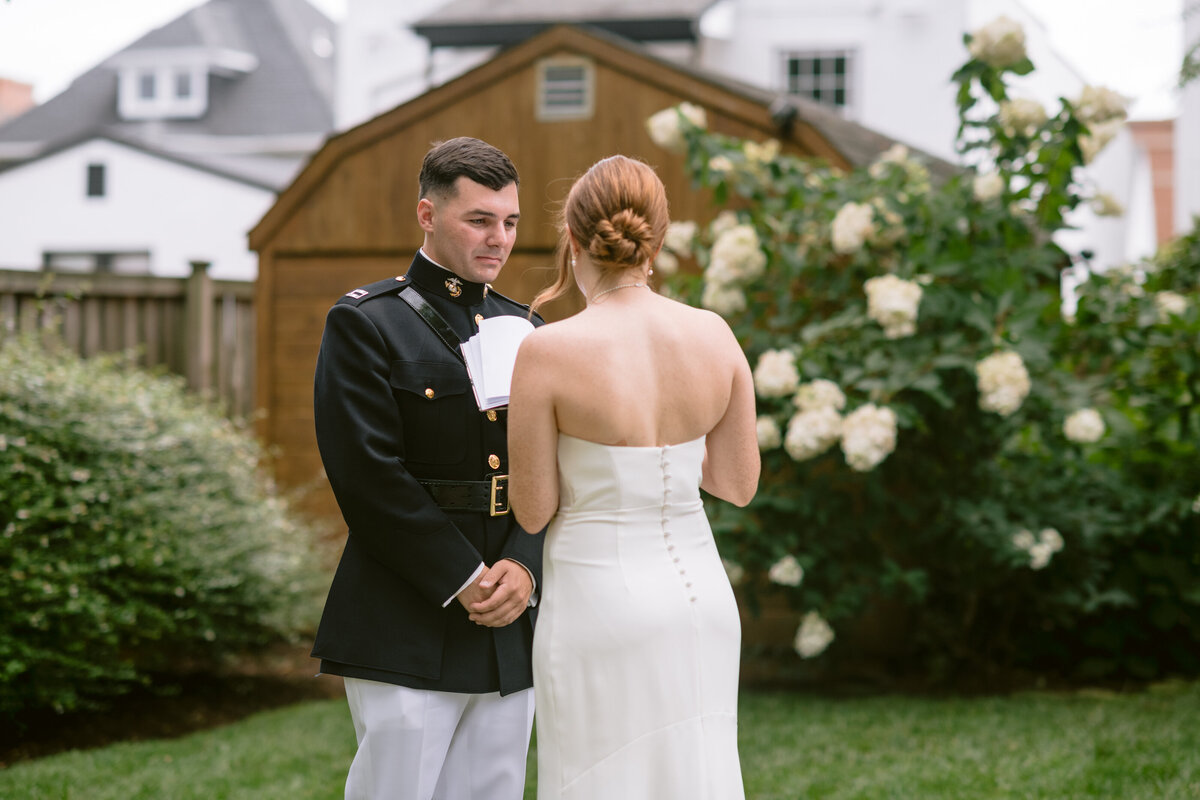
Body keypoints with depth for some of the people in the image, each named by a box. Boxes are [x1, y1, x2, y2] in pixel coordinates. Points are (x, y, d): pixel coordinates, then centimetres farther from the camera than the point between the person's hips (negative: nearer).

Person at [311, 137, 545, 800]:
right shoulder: (365, 323, -3)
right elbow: (370, 476, -11)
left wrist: (523, 565, -7)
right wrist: (463, 582, -14)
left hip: (510, 640, 6)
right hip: (406, 634, -5)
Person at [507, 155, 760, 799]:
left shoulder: (547, 351, -14)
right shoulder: (714, 334, -1)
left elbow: (532, 510, -7)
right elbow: (739, 484, 7)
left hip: (600, 602, -5)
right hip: (701, 597, 5)